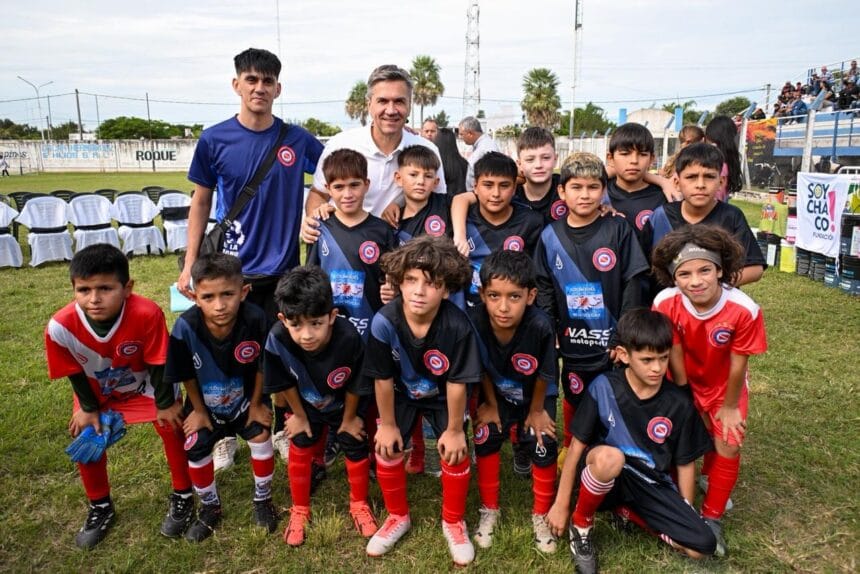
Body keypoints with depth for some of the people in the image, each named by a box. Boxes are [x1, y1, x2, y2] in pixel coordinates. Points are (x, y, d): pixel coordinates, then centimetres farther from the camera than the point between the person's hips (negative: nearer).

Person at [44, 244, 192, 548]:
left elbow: (158, 363, -25)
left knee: (172, 430, -1)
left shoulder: (147, 314, -42)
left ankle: (182, 496, 24)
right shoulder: (60, 327, -35)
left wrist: (165, 403, -12)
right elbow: (75, 373, -14)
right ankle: (100, 507, 31)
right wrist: (88, 408, -1)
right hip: (97, 392, 2)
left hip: (146, 385, -2)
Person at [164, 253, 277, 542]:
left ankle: (263, 499, 24)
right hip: (204, 404, 1)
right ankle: (209, 507, 32)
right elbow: (187, 376, -15)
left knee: (261, 436, -4)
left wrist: (256, 404, -6)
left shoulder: (255, 319, -36)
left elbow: (261, 366, -17)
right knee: (196, 451, 5)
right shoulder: (186, 327, -34)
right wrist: (198, 410, -3)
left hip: (245, 399, -1)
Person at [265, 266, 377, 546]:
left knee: (356, 447, 10)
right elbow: (286, 384, -17)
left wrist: (349, 419, -7)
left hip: (344, 404, -1)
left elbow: (354, 386, -22)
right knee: (300, 449, 8)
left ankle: (359, 504, 36)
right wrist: (299, 416, -3)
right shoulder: (277, 340, -38)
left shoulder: (349, 339, -43)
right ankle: (299, 509, 33)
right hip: (306, 404, 1)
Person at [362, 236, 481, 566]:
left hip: (443, 397, -1)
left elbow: (456, 383, -24)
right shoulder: (384, 322, -33)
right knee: (387, 450, -2)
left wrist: (454, 430, -13)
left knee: (455, 453, -6)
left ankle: (453, 522, 22)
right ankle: (398, 517, 27)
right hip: (401, 394, 1)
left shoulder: (457, 326, -37)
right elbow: (383, 379, -19)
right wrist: (387, 424, -8)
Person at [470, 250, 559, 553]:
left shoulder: (540, 326, -40)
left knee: (543, 446, -6)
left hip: (535, 394, -1)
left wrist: (536, 410, -5)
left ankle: (541, 515, 19)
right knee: (485, 438, -5)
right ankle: (489, 510, 18)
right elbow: (482, 369, -15)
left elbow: (543, 375, -19)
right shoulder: (475, 322, -36)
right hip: (496, 393, 1)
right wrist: (490, 405, -3)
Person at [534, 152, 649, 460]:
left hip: (613, 341, -2)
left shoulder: (619, 230, -8)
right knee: (574, 399, 18)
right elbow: (544, 292, 3)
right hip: (573, 342, 2)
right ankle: (569, 447, 43)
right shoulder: (550, 236, -1)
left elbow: (633, 286, -8)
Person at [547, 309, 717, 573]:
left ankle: (626, 510, 9)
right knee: (610, 457, -38)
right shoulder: (604, 388, -15)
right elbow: (577, 447, -10)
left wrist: (686, 517, 8)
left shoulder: (679, 404, -9)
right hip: (605, 475, -3)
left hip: (651, 484, 4)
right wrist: (561, 505, -6)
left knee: (702, 546, -14)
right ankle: (581, 525, -9)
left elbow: (685, 463, 4)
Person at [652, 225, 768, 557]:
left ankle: (711, 517, 21)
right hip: (686, 383, 1)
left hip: (724, 386, 0)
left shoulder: (744, 310, -34)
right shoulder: (665, 304, -31)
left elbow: (738, 365, -19)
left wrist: (729, 407, -6)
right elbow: (675, 357, -18)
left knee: (728, 447, 0)